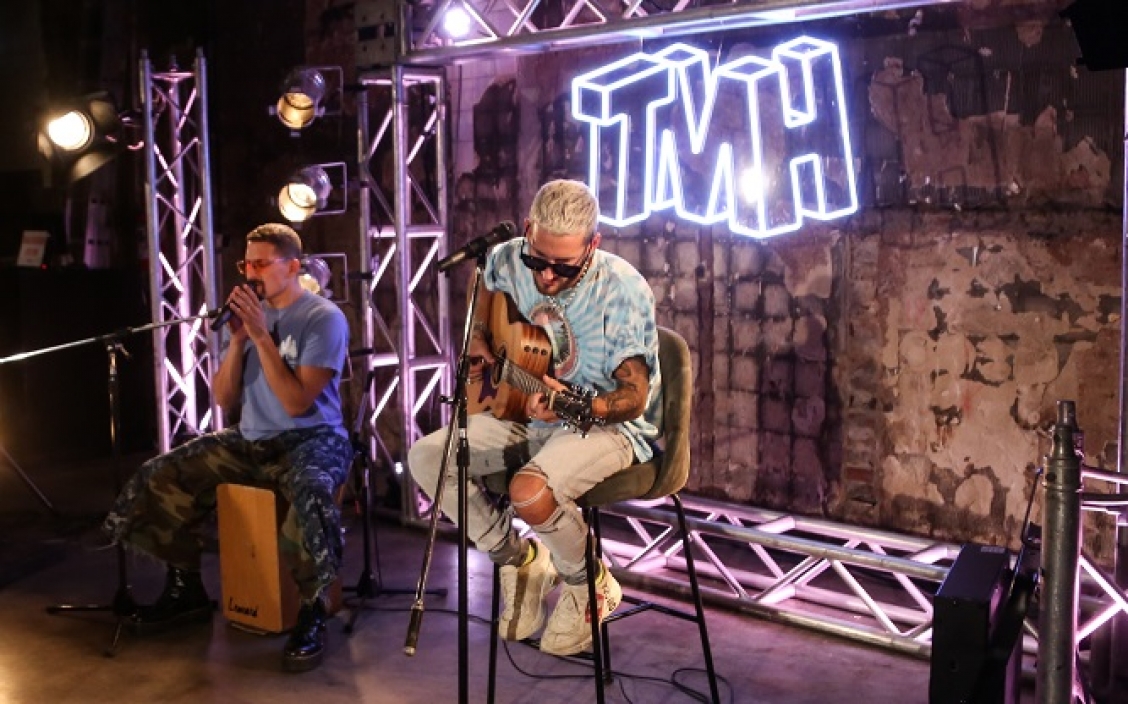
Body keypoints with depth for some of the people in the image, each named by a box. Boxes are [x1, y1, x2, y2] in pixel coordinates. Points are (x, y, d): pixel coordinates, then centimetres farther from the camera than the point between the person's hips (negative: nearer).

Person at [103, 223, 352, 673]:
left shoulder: (324, 318, -10)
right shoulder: (251, 313, 8)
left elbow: (297, 402, -19)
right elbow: (224, 400, 5)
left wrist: (261, 335, -20)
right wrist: (237, 338, -8)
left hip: (310, 439, -7)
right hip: (249, 440, 7)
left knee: (311, 498, -39)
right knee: (156, 480, -4)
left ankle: (311, 614, -19)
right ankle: (186, 590, 14)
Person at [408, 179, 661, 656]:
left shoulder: (622, 291, -24)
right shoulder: (508, 260, -8)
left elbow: (634, 397, -25)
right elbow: (486, 288, 20)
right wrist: (478, 342, 3)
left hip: (609, 423, -7)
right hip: (527, 415, 7)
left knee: (530, 491, -34)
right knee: (425, 457, -6)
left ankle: (589, 582, -1)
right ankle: (519, 559, 9)